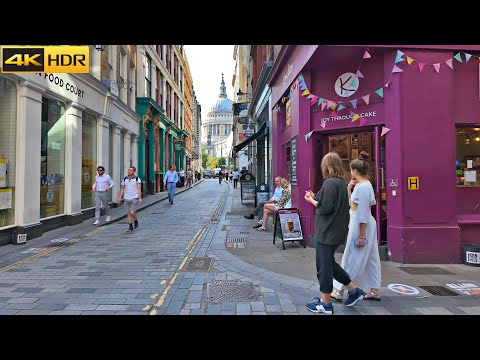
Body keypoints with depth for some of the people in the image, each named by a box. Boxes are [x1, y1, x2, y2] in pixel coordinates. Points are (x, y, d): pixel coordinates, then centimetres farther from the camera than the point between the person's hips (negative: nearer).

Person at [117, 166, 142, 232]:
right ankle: (130, 226, 16)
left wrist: (140, 198, -16)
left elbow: (139, 189, -9)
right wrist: (120, 197, 5)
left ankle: (136, 221, 16)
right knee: (128, 213, 7)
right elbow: (122, 189, 12)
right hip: (127, 198, 4)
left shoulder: (137, 179, -5)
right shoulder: (124, 179, 7)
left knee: (132, 212, -13)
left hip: (134, 198, -4)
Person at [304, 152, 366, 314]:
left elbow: (325, 208, -21)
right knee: (329, 263, 22)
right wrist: (315, 198, 12)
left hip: (327, 232, -10)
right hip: (335, 231, 10)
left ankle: (325, 303, 16)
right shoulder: (341, 182, 11)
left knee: (324, 266, 3)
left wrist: (311, 200, -5)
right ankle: (354, 290, 27)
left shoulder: (330, 183, -18)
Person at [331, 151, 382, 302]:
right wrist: (349, 188, 6)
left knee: (351, 259, -1)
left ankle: (339, 291, 10)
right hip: (362, 223, 10)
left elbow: (363, 213, -22)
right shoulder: (362, 185, 10)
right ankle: (375, 291, 25)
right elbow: (352, 204, 17)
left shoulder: (363, 187, -20)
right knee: (370, 258, 15)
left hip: (361, 225, -10)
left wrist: (362, 235, -20)